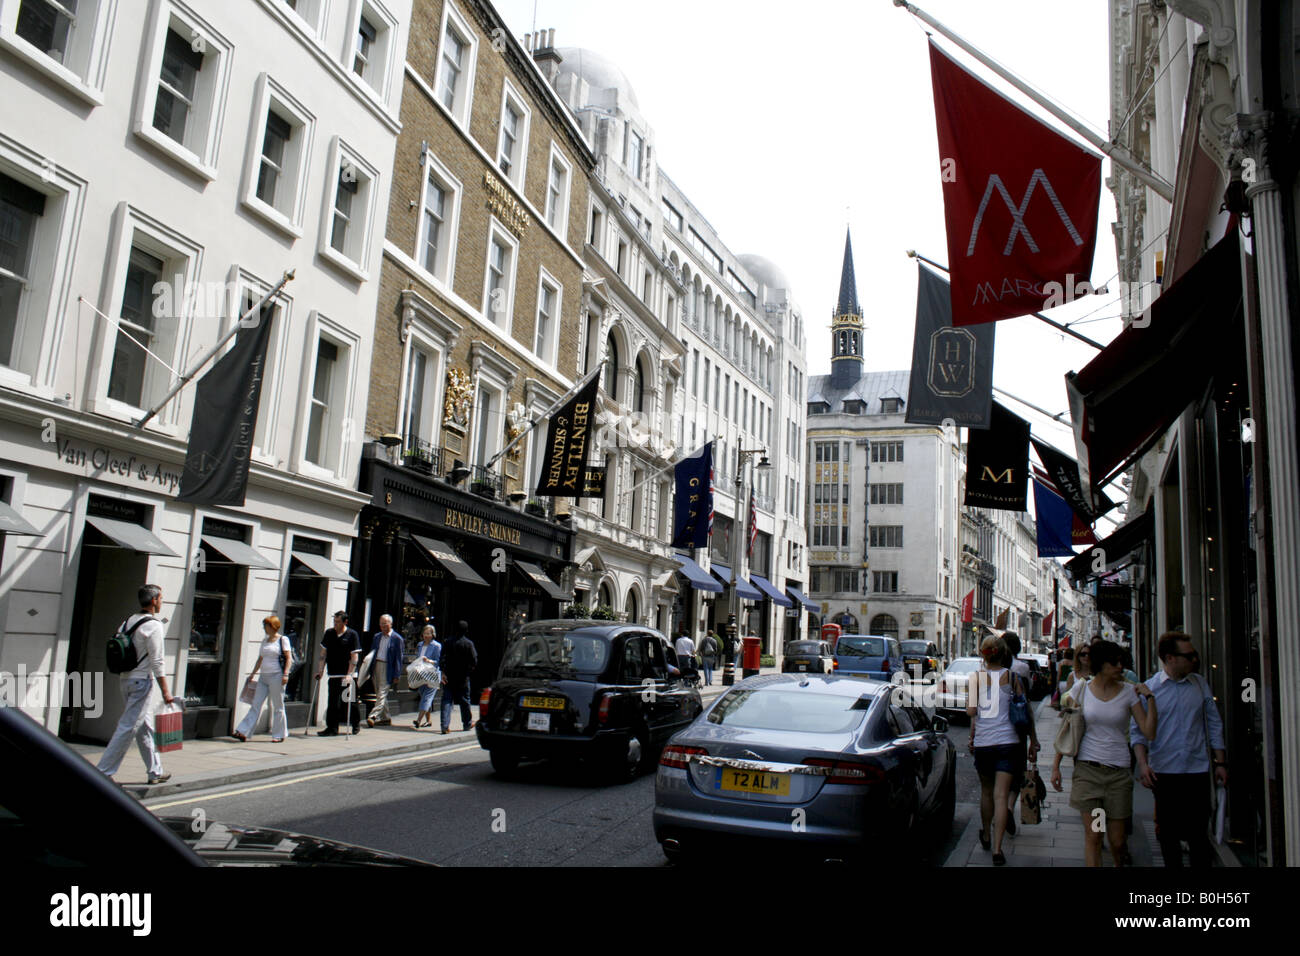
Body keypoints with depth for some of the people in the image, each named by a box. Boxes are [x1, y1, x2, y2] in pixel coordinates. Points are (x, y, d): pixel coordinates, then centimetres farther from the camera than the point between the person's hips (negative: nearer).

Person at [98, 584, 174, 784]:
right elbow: (157, 661, -15)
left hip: (126, 680, 8)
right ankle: (103, 771, -2)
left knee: (145, 728, 14)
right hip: (142, 681, -8)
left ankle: (155, 771, 21)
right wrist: (165, 692, -12)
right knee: (128, 728, -3)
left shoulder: (128, 622, 10)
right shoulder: (154, 625, -13)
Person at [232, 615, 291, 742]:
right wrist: (253, 674, 18)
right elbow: (260, 658, 21)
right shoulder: (265, 640, 15)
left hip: (276, 676, -6)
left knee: (277, 706, 1)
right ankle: (242, 732, 2)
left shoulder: (282, 639, -5)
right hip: (263, 677, 6)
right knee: (256, 704, 3)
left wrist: (285, 674, -17)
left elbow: (288, 658, -8)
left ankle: (279, 735, 10)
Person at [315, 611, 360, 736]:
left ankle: (356, 725, 24)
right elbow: (323, 653, 11)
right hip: (333, 675, 3)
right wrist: (320, 670, 4)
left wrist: (349, 674, -17)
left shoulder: (352, 635, -6)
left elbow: (354, 656, -9)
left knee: (351, 702, 6)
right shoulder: (329, 633, 7)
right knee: (333, 703, 0)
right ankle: (332, 728, 5)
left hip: (348, 675, -3)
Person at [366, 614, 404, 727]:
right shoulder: (377, 637, 13)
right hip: (376, 666, 7)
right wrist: (370, 669, 10)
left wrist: (396, 676, -10)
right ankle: (385, 717, 20)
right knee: (379, 694, 11)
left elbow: (399, 658, -6)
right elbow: (373, 652, 18)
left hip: (387, 668, -7)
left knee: (382, 693, -12)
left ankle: (373, 716, -18)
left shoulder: (397, 638, -5)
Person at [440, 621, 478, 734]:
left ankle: (445, 725, -8)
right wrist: (469, 671, 8)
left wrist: (443, 672, -8)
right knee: (464, 700, 11)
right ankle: (467, 723, 23)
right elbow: (474, 661, -9)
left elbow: (443, 659, -7)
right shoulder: (469, 643, -7)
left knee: (447, 700, 2)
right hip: (463, 678, -1)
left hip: (449, 677, 2)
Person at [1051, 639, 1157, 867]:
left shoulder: (1128, 692, 0)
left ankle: (1120, 862, 38)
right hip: (1086, 770, 0)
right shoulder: (1081, 690, 1)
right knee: (1092, 836, -2)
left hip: (1118, 771, 0)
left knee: (1116, 839, 7)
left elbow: (1149, 732, -5)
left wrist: (1150, 698, -13)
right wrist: (1056, 765, 5)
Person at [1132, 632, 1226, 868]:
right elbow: (1138, 731, -2)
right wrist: (1143, 764, -14)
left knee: (1198, 834, 3)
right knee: (1168, 834, 8)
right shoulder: (1148, 689, -4)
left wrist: (1220, 762, 7)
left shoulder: (1200, 684, 5)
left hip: (1198, 769, 2)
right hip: (1164, 771, -1)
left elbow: (1214, 724, 11)